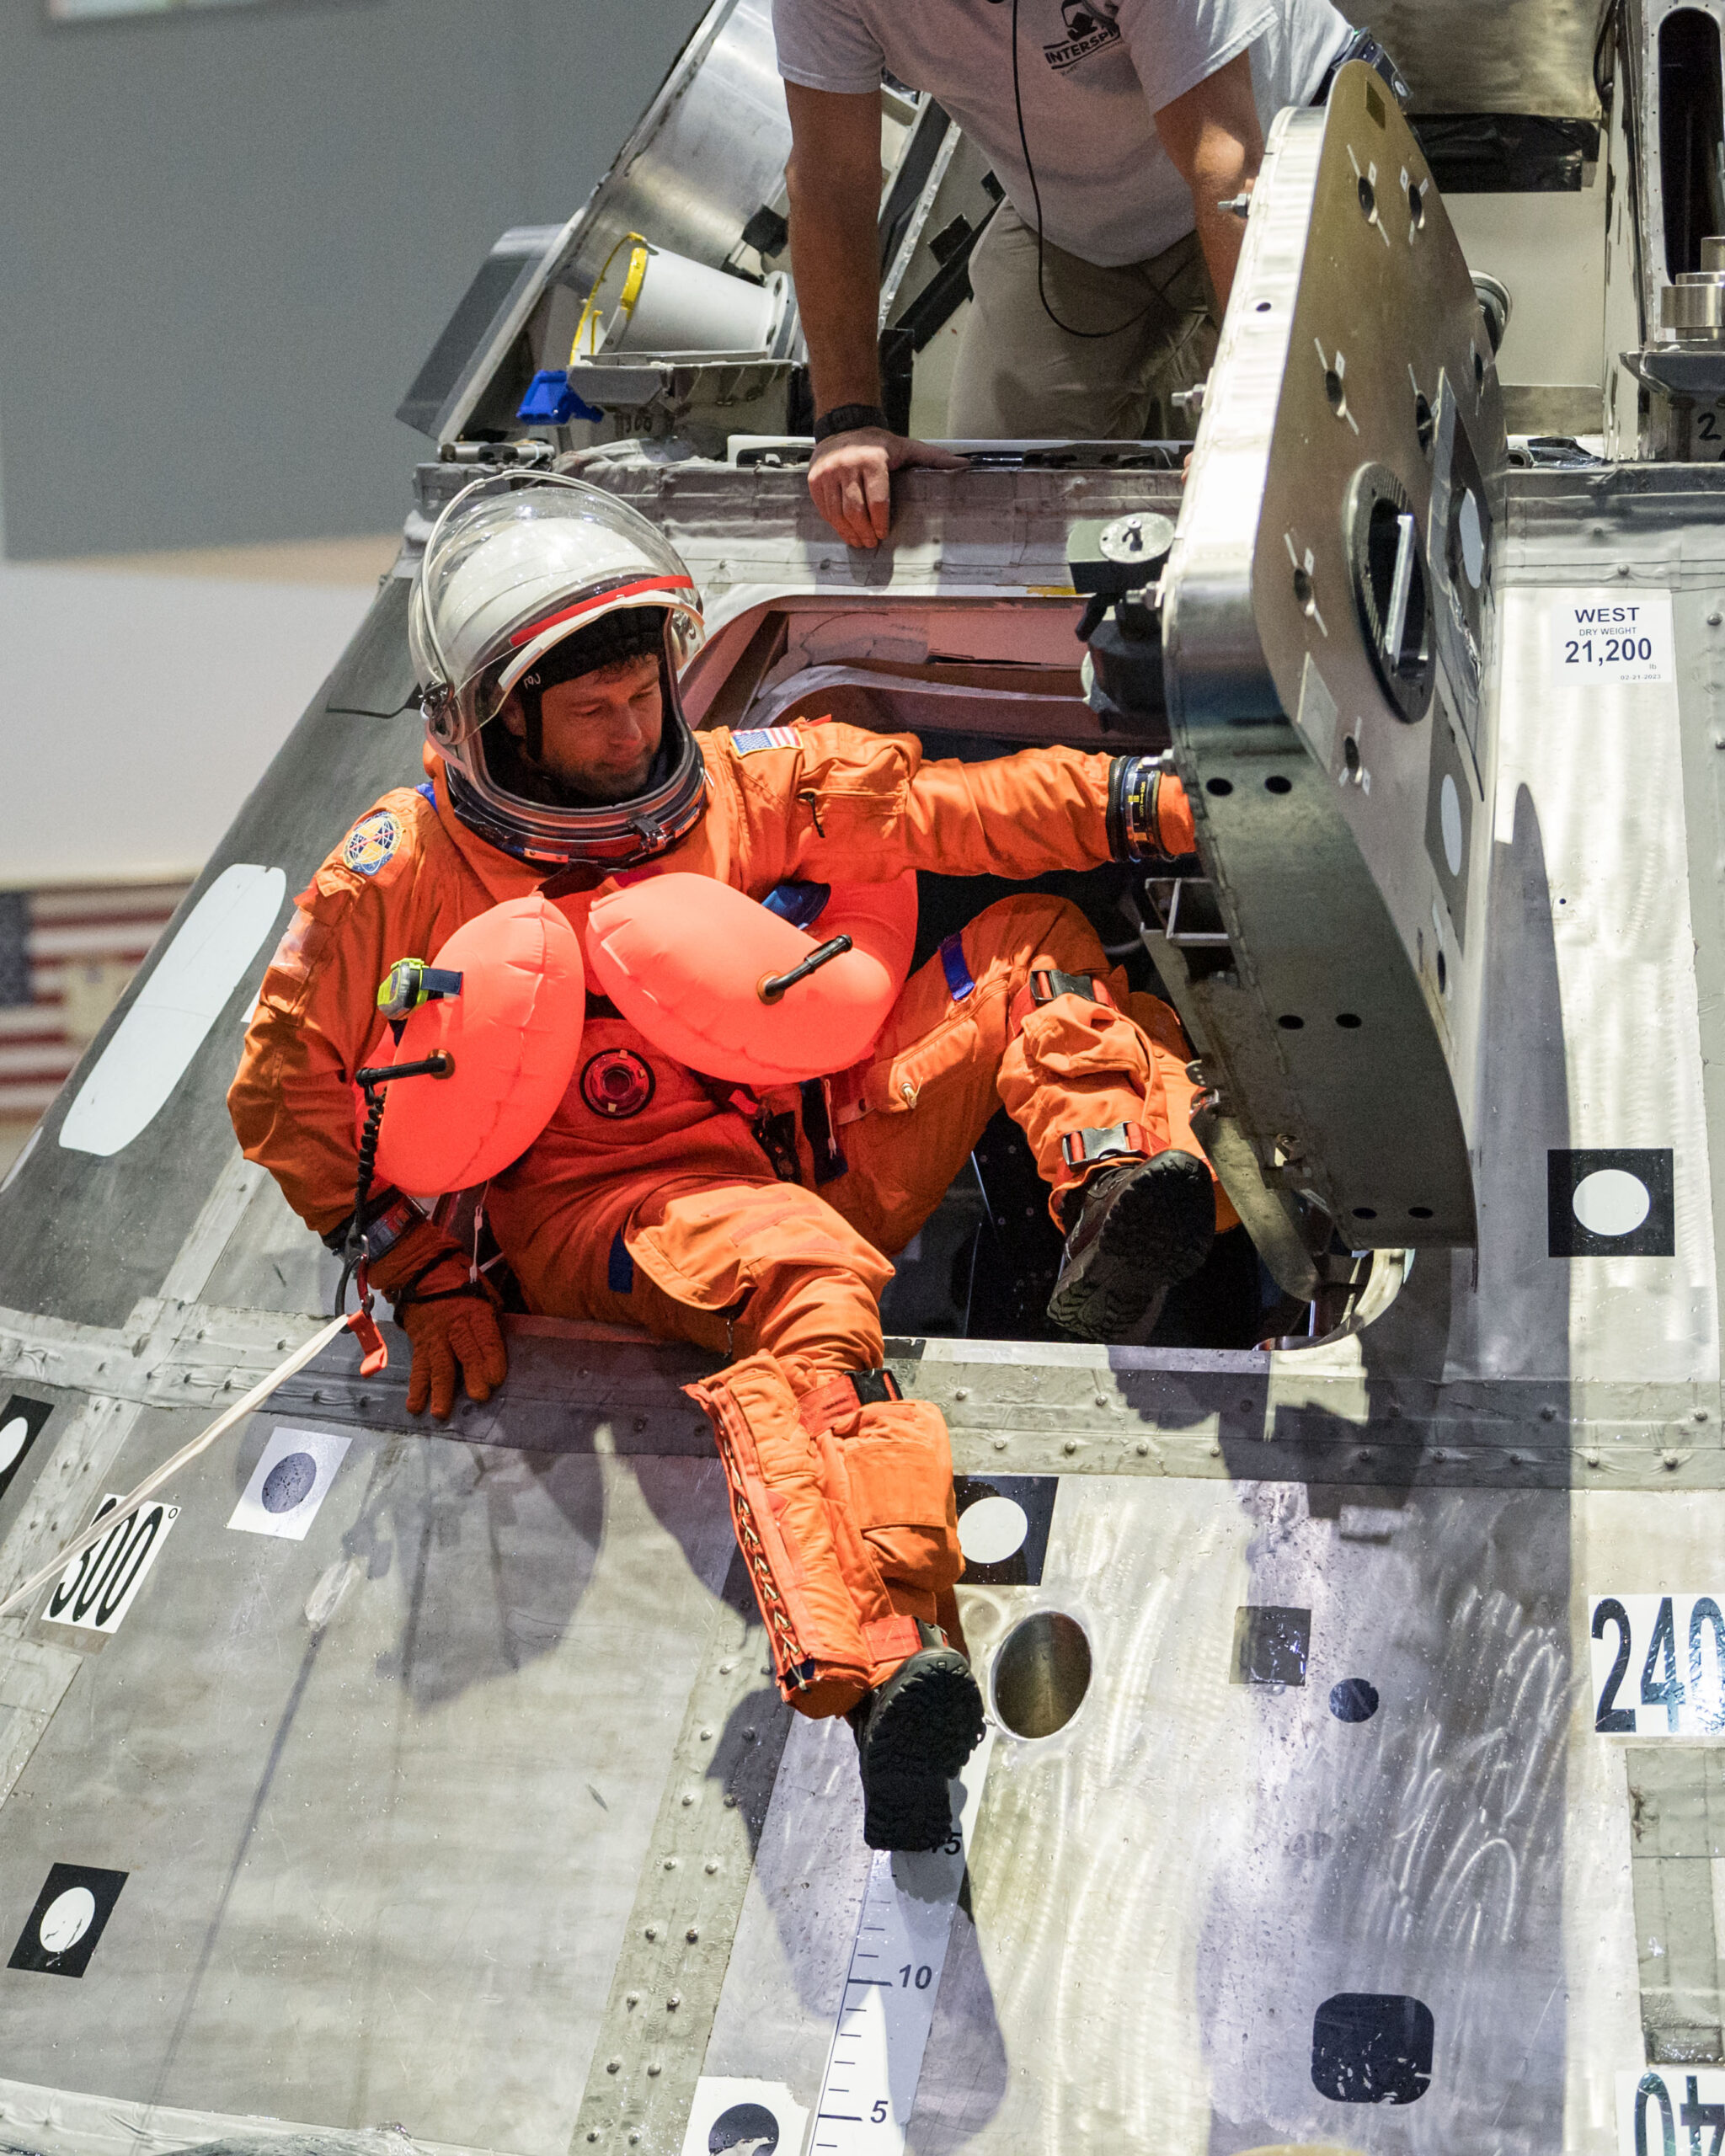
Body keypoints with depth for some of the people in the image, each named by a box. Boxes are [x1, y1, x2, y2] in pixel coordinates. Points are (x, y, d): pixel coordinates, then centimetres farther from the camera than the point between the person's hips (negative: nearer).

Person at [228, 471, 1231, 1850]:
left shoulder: (736, 787, 8)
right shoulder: (406, 874, -3)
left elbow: (942, 808, 6)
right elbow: (290, 1090, 2)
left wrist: (1168, 804, -7)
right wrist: (424, 1278, -5)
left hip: (812, 1147, 6)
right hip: (606, 1205, -6)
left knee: (1031, 943, 0)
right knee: (809, 1284, -41)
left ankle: (1118, 1203, -29)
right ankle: (875, 1665, -63)